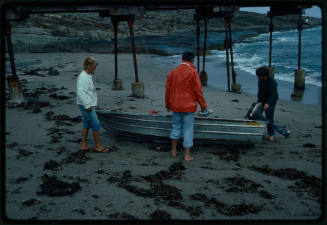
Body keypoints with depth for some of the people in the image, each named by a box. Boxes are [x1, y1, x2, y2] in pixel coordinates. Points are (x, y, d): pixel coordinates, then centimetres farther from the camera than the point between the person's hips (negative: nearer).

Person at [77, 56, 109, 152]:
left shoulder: (87, 76, 14)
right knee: (96, 125, -4)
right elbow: (81, 93, -25)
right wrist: (87, 105, -25)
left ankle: (84, 145, 19)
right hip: (86, 106, -10)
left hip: (88, 105, 10)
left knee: (86, 126, 13)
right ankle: (98, 146, 3)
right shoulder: (83, 77, -18)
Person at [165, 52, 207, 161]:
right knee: (188, 129, 3)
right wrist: (203, 104, -1)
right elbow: (198, 90, -11)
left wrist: (168, 104, 19)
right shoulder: (192, 72, -11)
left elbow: (168, 89, 8)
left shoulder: (173, 72, 4)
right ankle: (187, 155, 8)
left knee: (176, 127, 19)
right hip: (188, 106, -4)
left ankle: (174, 151, 26)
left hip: (175, 106, 5)